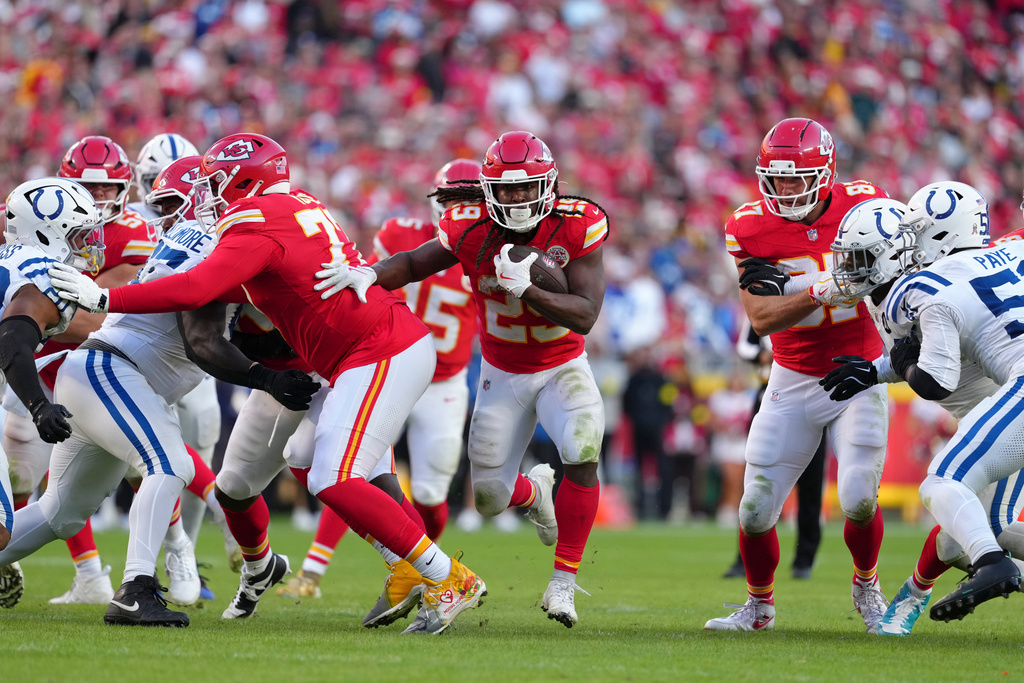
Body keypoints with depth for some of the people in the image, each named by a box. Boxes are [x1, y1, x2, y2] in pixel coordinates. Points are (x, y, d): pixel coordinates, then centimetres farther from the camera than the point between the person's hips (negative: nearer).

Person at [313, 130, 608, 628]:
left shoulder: (576, 227, -22)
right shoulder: (472, 230, -18)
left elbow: (585, 315, -27)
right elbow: (415, 264, -4)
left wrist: (527, 289, -39)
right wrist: (369, 273, -25)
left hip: (562, 367, -2)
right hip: (502, 375, 2)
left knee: (583, 451, -31)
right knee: (489, 498, 1)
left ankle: (564, 581, -16)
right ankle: (533, 491, 42)